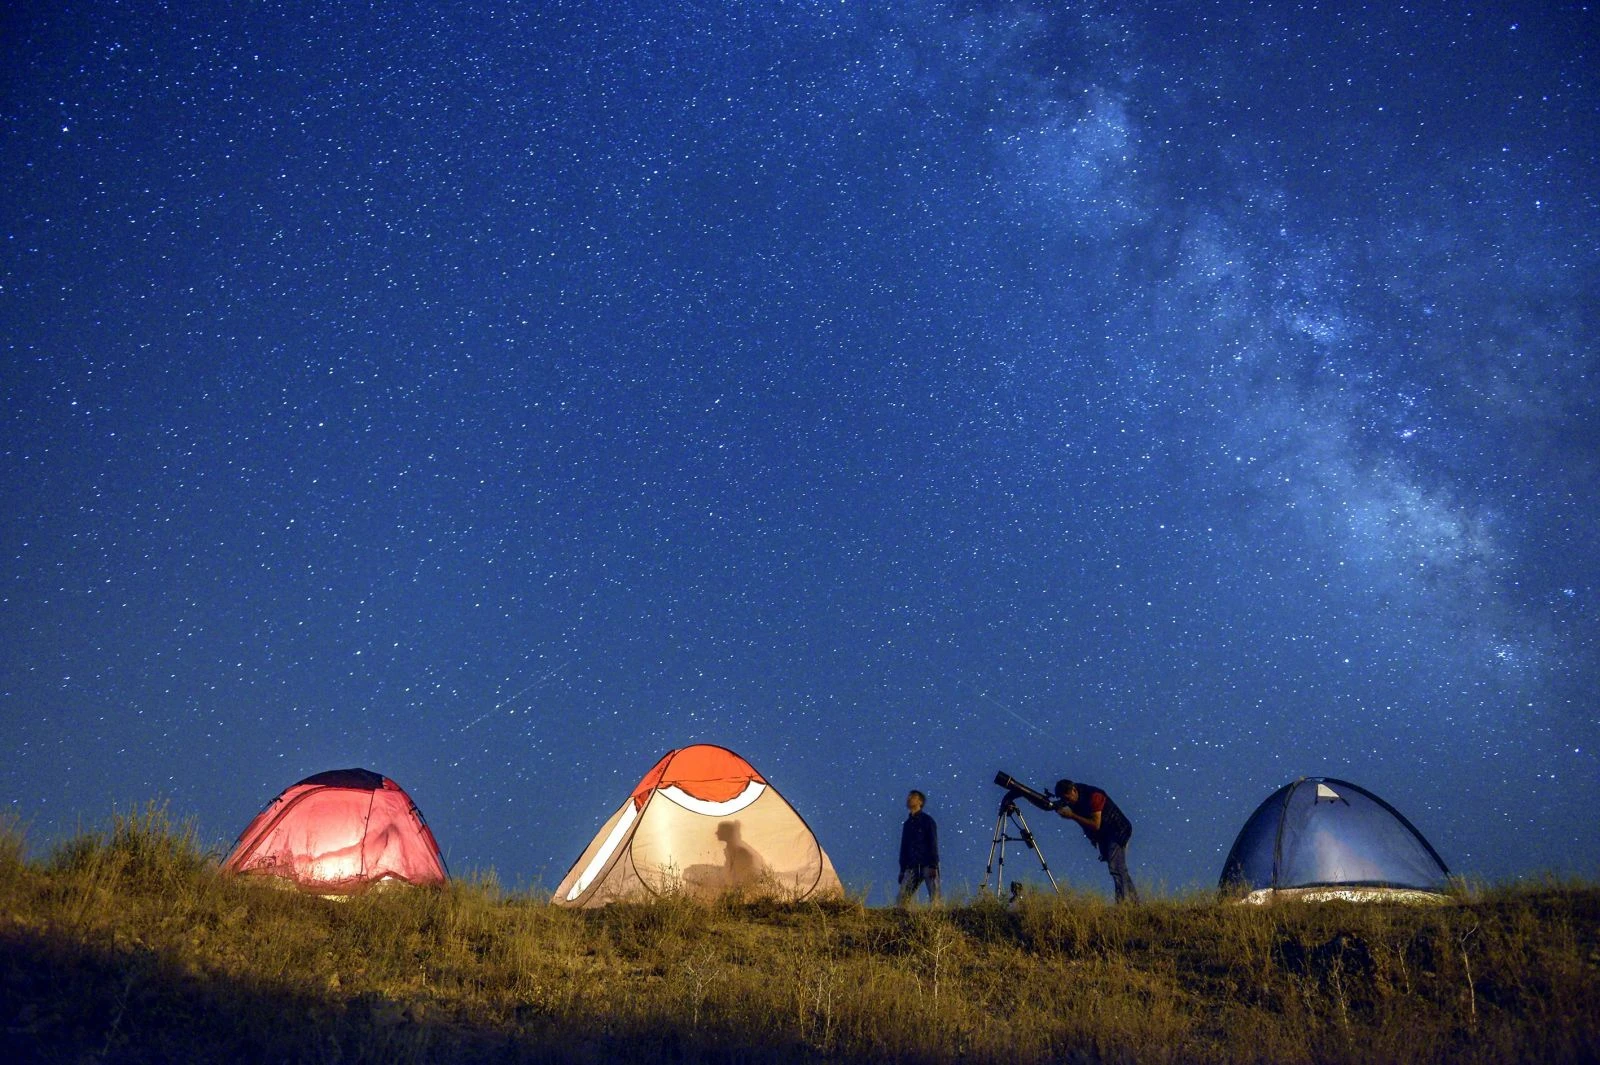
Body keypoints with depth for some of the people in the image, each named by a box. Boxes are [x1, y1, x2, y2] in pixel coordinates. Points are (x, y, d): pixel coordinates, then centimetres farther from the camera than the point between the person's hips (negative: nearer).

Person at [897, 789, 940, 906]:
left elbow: (933, 844, -6)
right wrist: (902, 870, 15)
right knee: (901, 900, -5)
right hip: (911, 867, 6)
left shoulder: (927, 821, 2)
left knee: (934, 899, -14)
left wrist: (933, 866, -16)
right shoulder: (907, 824, 19)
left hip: (928, 865, -6)